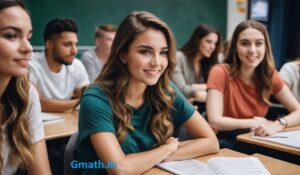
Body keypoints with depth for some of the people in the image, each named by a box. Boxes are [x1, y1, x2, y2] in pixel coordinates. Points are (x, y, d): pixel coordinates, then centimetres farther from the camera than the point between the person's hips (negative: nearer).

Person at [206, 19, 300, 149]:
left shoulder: (270, 75, -1)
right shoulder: (220, 72, -14)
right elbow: (215, 122, -23)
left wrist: (276, 125, -21)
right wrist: (255, 122, -15)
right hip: (226, 144, -4)